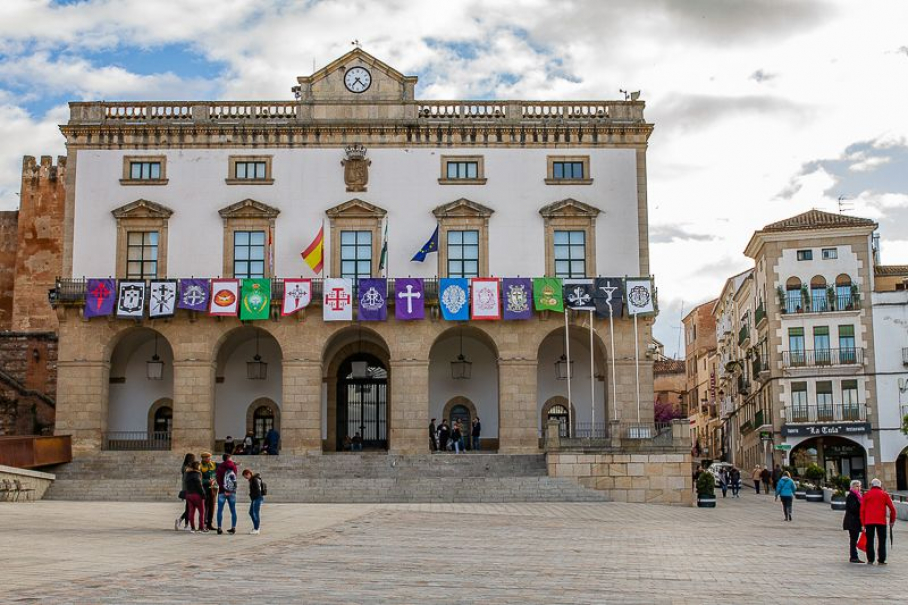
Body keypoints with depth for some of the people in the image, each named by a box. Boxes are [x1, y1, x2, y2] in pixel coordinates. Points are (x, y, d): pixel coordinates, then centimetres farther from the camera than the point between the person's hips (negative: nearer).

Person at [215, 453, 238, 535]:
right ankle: (233, 528, 6)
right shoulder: (234, 466, 5)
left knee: (220, 510, 2)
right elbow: (234, 478, 11)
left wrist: (224, 490, -13)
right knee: (233, 510, 8)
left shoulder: (220, 467, -5)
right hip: (232, 491, 3)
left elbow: (219, 480, -12)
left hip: (222, 491, -3)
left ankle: (219, 528, -1)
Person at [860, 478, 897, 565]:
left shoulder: (867, 495, 7)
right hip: (881, 522, -1)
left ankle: (870, 560, 2)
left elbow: (862, 510, 4)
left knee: (870, 541, 5)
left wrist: (863, 523, 9)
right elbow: (892, 508, 1)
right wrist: (892, 520, 11)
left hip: (869, 521, 1)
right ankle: (881, 560, 3)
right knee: (882, 541, 6)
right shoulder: (884, 495, 6)